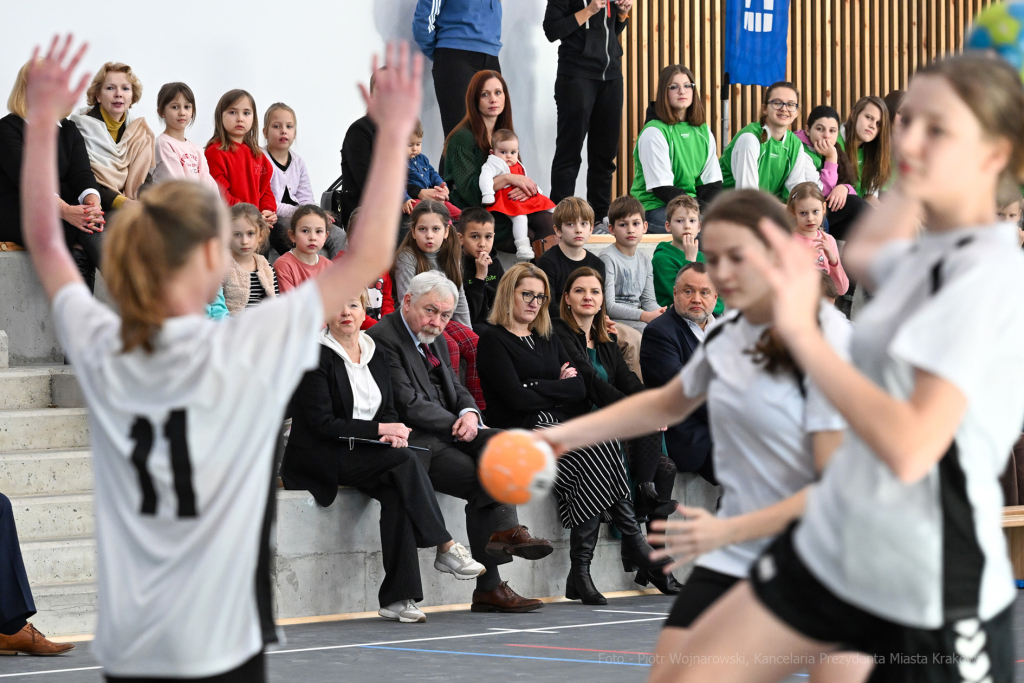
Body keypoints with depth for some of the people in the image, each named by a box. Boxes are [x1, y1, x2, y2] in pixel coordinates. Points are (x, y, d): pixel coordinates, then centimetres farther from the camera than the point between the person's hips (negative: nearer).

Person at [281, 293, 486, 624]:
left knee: (396, 492, -27)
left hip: (364, 455, 6)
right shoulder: (317, 357, -7)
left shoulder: (376, 353, 14)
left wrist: (393, 433, -10)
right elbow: (321, 423, -13)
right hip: (320, 459, -6)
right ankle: (446, 548, -24)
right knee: (405, 461, -29)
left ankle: (398, 597, -29)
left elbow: (388, 410, 15)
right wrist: (378, 429, -16)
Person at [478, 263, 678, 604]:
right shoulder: (493, 340, 4)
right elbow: (516, 398, -10)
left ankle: (581, 569, -29)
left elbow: (579, 389, 11)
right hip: (521, 433, -6)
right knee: (598, 449, -28)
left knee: (593, 458, -28)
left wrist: (536, 387, -3)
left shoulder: (548, 340, 25)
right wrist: (557, 388, 2)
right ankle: (635, 546, -25)